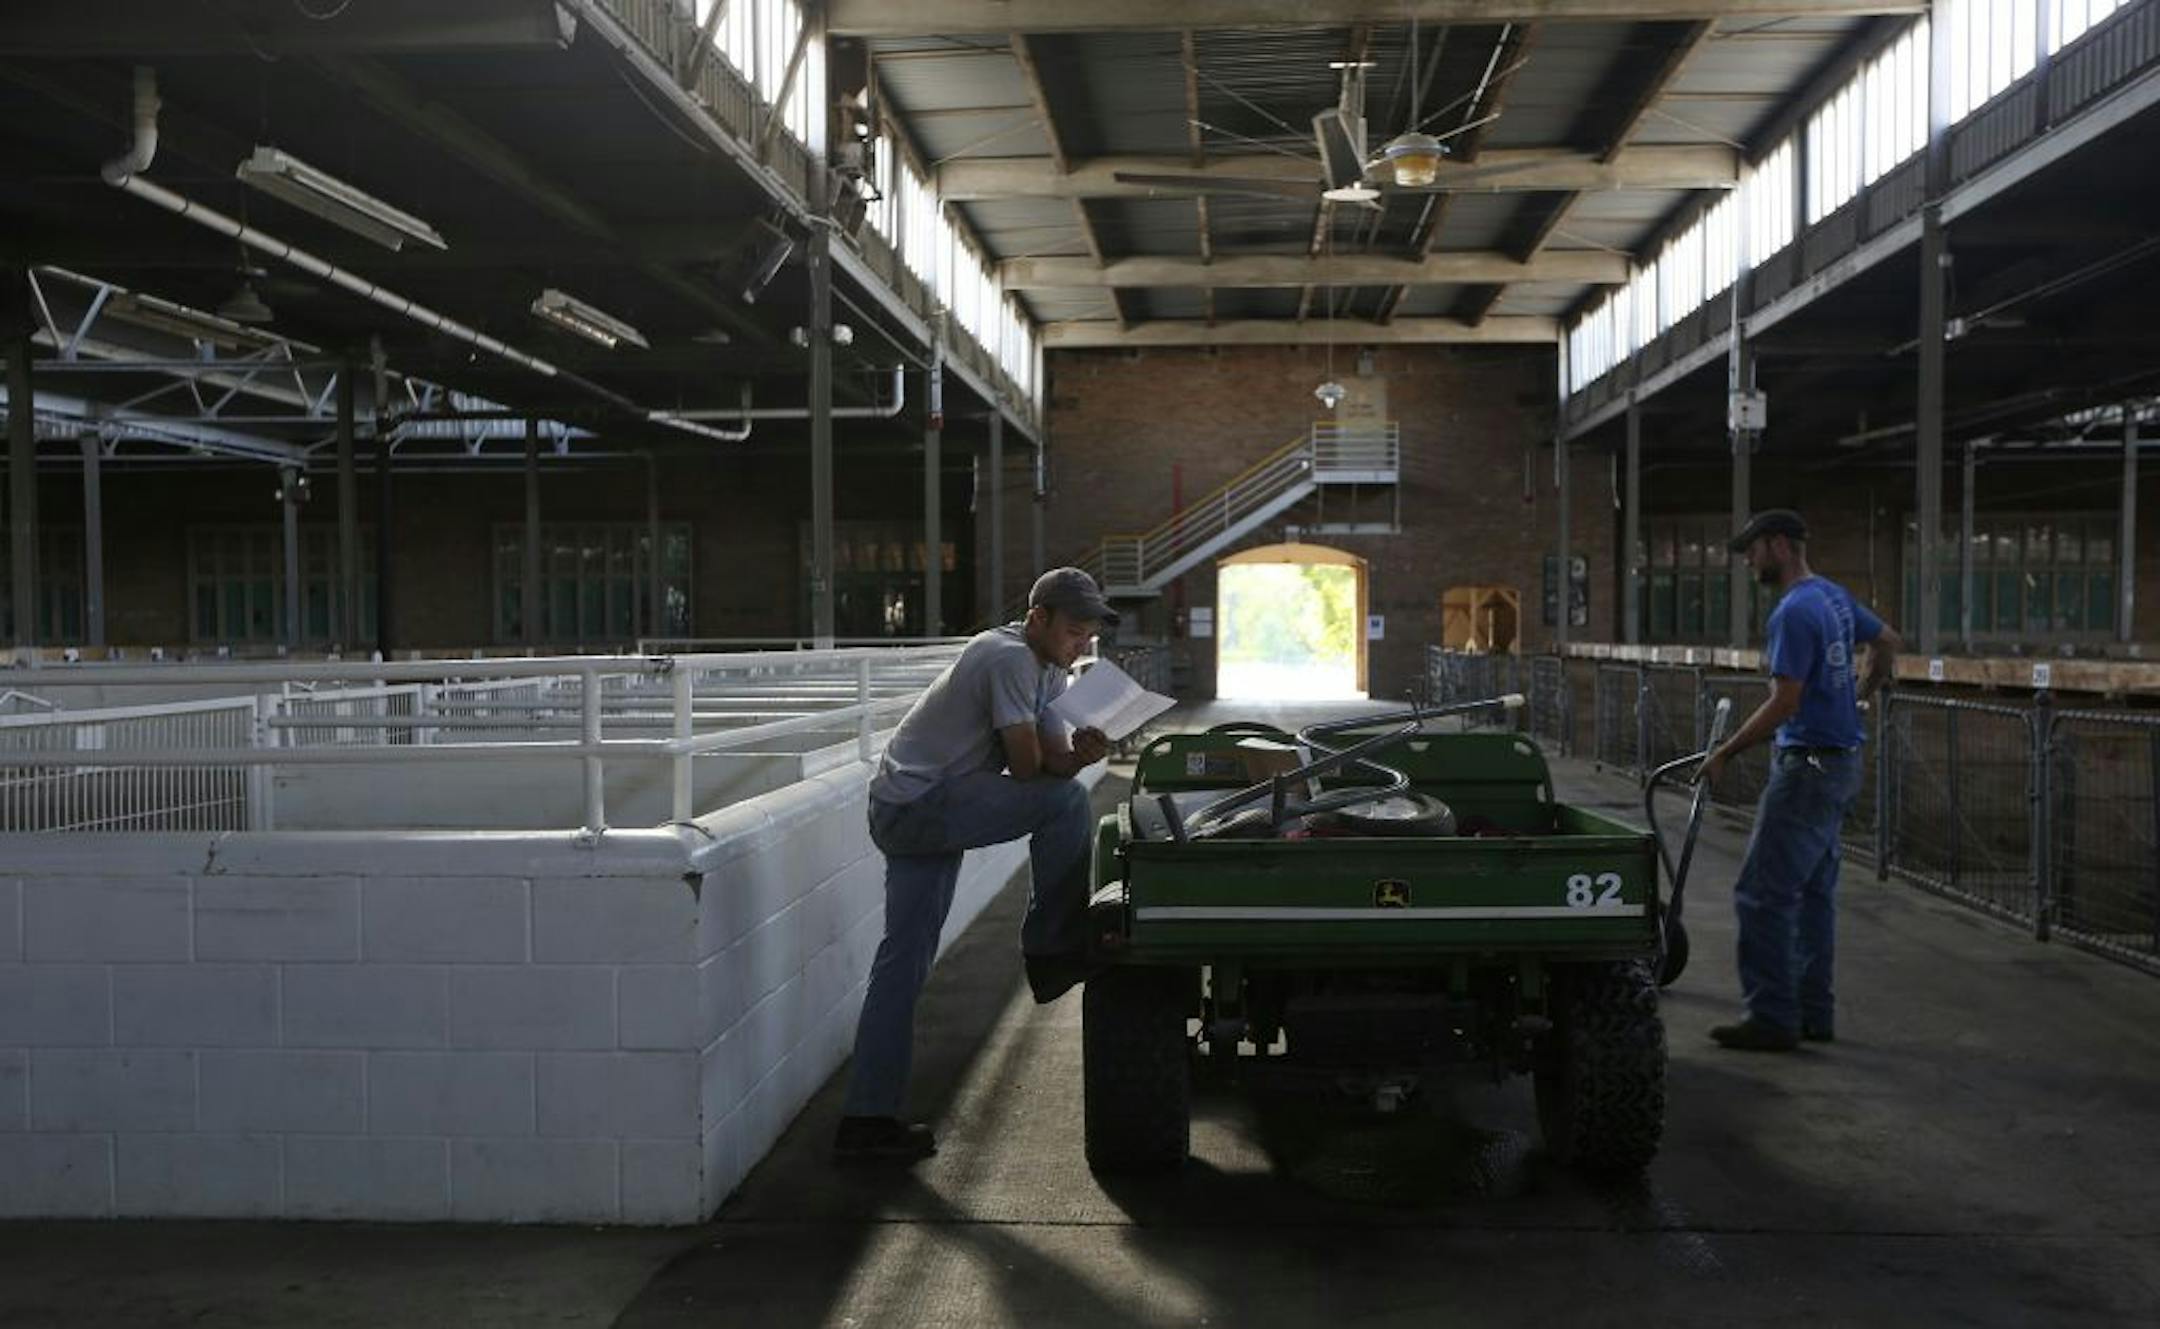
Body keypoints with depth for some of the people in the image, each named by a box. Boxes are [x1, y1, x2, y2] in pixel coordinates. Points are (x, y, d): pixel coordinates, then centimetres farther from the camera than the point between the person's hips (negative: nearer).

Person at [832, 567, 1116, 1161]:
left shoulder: (1047, 671, 15)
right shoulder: (1010, 657, -16)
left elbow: (1055, 758, 8)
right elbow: (1026, 766, -17)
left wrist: (1082, 753, -12)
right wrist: (1068, 765, 3)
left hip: (910, 814, 10)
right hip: (917, 805, -10)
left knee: (905, 962, 10)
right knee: (1065, 801, -17)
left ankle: (867, 1119, 15)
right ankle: (1050, 951, -5)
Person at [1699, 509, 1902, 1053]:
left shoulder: (1794, 612, -18)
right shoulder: (1835, 596, 12)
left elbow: (1784, 704, -22)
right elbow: (1888, 642, 27)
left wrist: (1723, 754, -15)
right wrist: (1859, 697, 37)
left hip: (1808, 767, -10)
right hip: (1841, 761, 10)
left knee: (1764, 894, -7)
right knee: (1815, 891, 14)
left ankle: (1772, 1018, -3)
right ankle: (1815, 1012, 20)